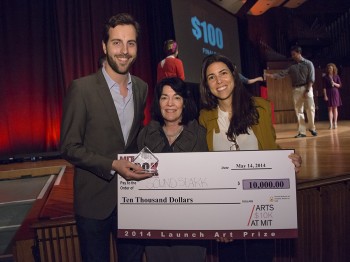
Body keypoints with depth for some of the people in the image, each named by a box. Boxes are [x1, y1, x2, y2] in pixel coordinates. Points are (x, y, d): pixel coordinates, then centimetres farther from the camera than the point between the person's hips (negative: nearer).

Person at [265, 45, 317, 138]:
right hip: (296, 90, 3)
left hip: (306, 88, -3)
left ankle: (312, 128, 13)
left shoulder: (308, 63, 2)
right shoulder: (292, 67, 13)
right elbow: (282, 73, 6)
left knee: (310, 109, -4)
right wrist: (270, 75, -8)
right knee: (298, 111, 0)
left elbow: (311, 78, -5)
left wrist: (307, 90, -14)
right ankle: (302, 132, 3)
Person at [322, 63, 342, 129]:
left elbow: (340, 85, 6)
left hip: (335, 93, 1)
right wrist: (325, 95, -11)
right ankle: (331, 124, -2)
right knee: (330, 108, -1)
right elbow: (324, 87, -4)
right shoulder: (325, 77, -1)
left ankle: (335, 123, 7)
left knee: (335, 108, 3)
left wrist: (334, 84, -14)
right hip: (328, 93, -1)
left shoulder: (336, 76, 5)